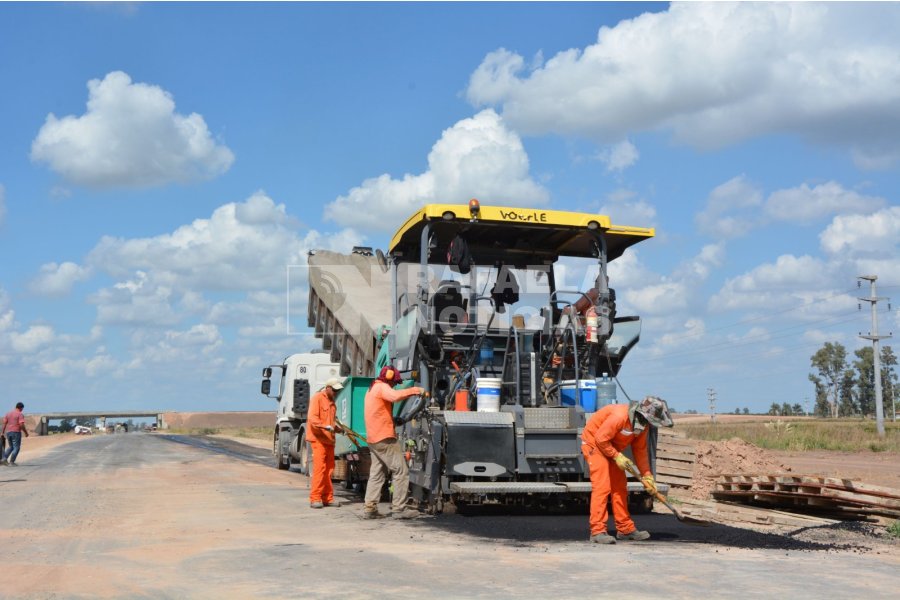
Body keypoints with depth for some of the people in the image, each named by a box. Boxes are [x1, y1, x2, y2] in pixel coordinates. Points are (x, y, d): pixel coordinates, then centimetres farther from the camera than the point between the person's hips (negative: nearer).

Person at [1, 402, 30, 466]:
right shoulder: (20, 414, -9)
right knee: (16, 448, 1)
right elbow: (21, 425, -16)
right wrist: (26, 432, -7)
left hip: (8, 432, 7)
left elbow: (4, 423, 9)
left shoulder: (8, 413, 11)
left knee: (11, 447, 21)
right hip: (16, 432, -7)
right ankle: (11, 462, -3)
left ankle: (4, 459, 6)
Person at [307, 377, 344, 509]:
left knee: (329, 468, 6)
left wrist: (336, 427, 5)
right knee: (319, 468, -10)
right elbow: (312, 418, -18)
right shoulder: (317, 398, -7)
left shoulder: (331, 401, 17)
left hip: (329, 439, 8)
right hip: (318, 438, -8)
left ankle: (327, 498, 12)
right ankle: (315, 498, -7)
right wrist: (328, 427, -28)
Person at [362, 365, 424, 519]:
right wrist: (415, 390, -22)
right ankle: (399, 508, -10)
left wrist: (393, 420, 18)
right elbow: (395, 396, -29)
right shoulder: (382, 387, -8)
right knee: (401, 470, -8)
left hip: (373, 439, 10)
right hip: (384, 437, -10)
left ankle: (370, 508, 3)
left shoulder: (372, 389, 24)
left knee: (377, 473, 9)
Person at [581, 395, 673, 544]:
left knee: (620, 487, 9)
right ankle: (597, 531, -16)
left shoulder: (642, 424, -4)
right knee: (602, 486, -16)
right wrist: (617, 456, -21)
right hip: (594, 444, -9)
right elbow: (601, 438, -28)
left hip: (612, 448, 9)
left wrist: (647, 475, 1)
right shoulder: (620, 416, -32)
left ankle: (625, 529, 18)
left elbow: (640, 450, 4)